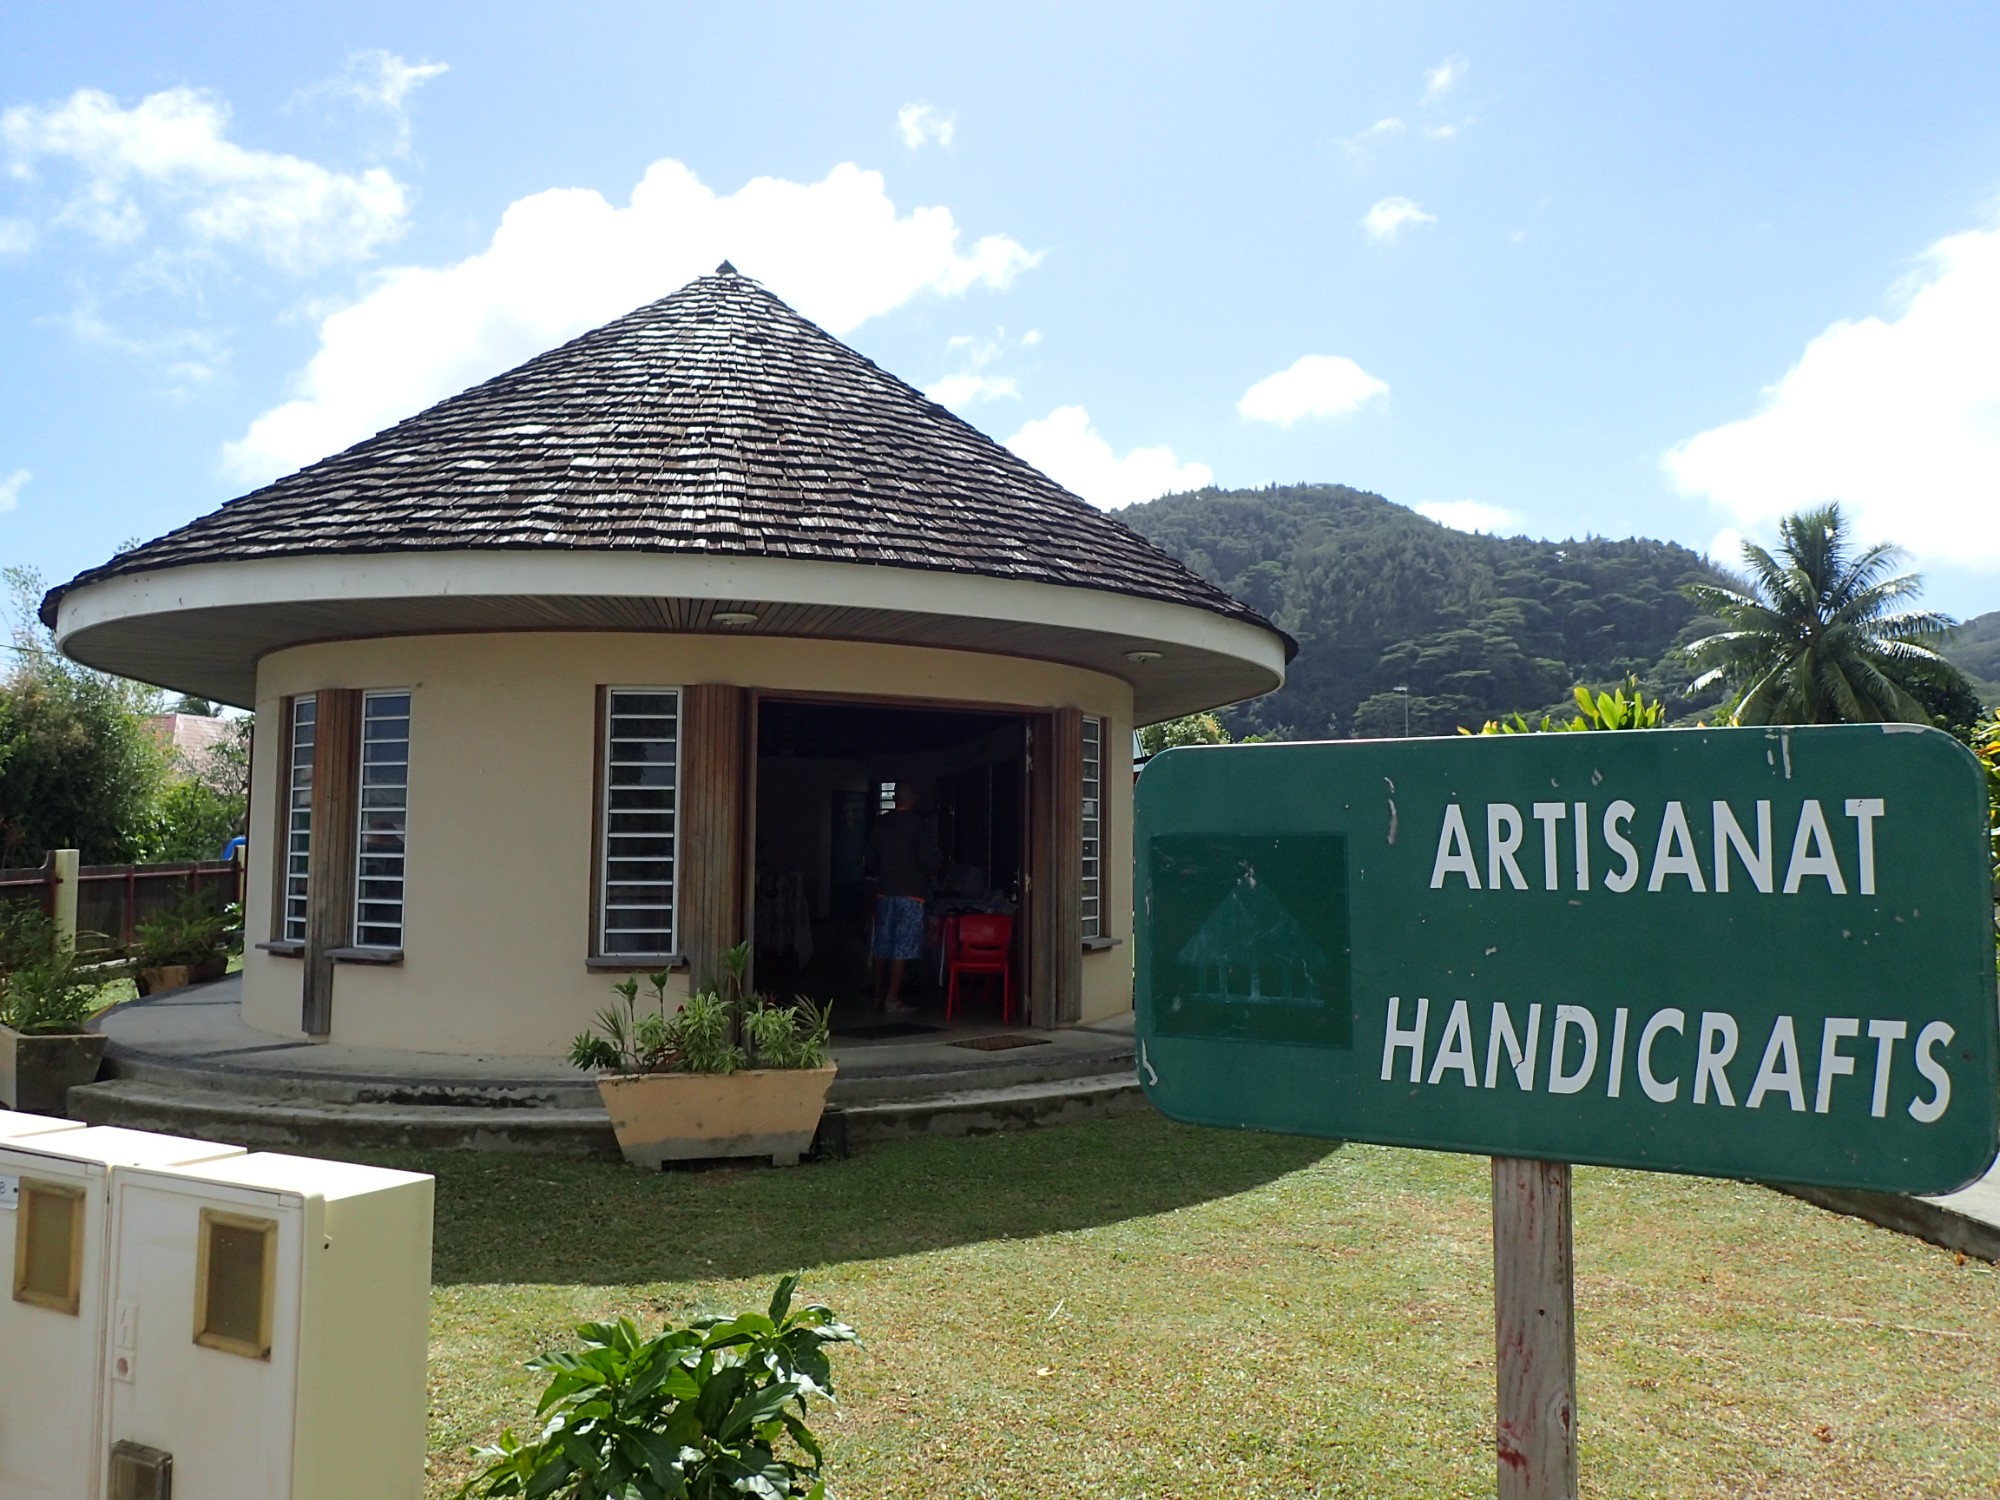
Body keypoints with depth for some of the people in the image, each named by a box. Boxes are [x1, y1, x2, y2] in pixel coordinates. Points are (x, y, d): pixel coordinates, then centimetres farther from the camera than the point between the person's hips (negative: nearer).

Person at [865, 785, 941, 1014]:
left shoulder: (880, 823, 6)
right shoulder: (917, 823, -10)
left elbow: (871, 860, 10)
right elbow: (927, 858, -14)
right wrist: (932, 877, 5)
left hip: (884, 890, 6)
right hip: (911, 892, -6)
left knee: (882, 943, 13)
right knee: (903, 945, -4)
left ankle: (878, 995, 22)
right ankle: (893, 1000, -5)